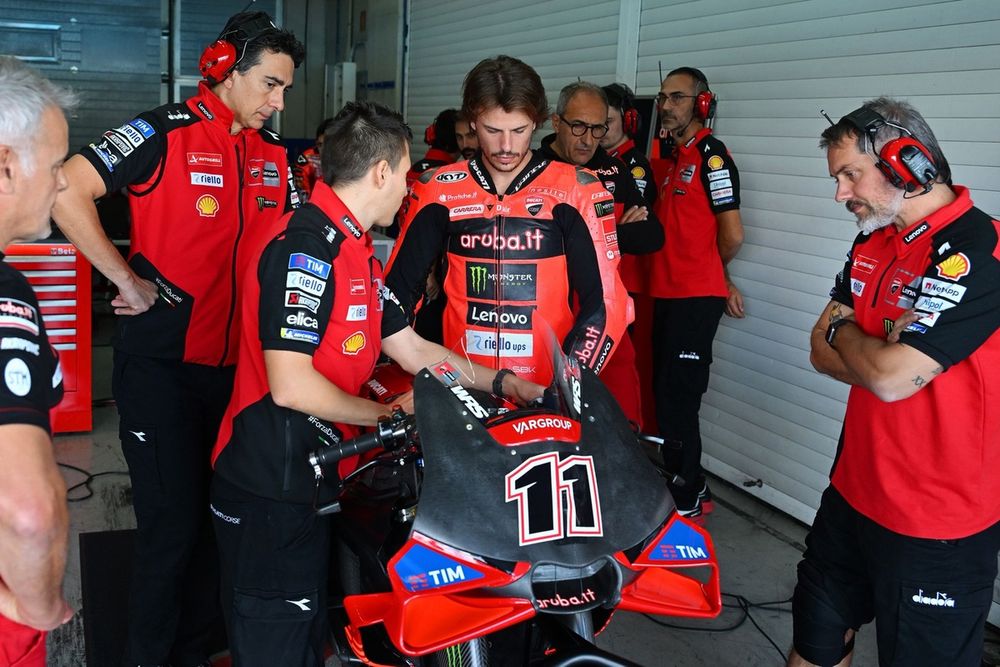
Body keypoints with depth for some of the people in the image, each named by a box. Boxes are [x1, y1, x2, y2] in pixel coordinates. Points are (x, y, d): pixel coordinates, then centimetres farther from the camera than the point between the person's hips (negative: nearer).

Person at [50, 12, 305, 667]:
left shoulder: (275, 154, 11)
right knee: (172, 523, -3)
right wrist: (129, 281, -16)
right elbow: (68, 191, -18)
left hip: (238, 361, 6)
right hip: (162, 361, -6)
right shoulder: (167, 131, -10)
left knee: (220, 516, 14)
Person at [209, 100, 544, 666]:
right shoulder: (305, 249, -20)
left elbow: (413, 350, 16)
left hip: (311, 482, 10)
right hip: (271, 494, -10)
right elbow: (290, 386, -25)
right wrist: (390, 414, -12)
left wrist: (499, 382, 12)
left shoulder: (354, 251, 13)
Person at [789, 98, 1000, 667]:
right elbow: (823, 351, 6)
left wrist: (844, 331, -8)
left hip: (936, 524, -8)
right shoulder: (873, 243, 7)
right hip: (855, 491, 8)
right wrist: (879, 351, -14)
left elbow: (891, 378, -29)